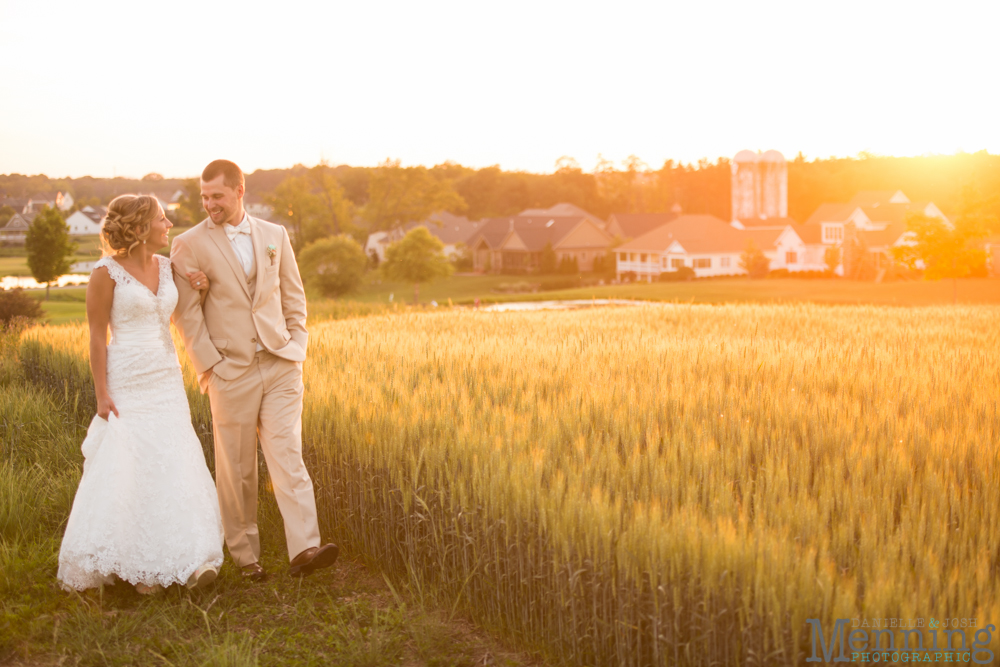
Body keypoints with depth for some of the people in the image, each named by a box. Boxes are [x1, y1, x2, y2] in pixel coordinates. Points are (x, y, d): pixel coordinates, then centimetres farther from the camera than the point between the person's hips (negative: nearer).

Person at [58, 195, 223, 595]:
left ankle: (189, 561, 0)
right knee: (127, 473, -2)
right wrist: (101, 395, -12)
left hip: (167, 381, 5)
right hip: (126, 385, -5)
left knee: (178, 467, -1)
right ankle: (137, 567, 10)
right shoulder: (107, 272, -8)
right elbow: (97, 336, -8)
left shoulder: (168, 267, 8)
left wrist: (201, 287, 1)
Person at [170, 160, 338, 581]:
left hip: (280, 367, 2)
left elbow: (293, 297, 15)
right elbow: (187, 314, -3)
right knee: (236, 470, 6)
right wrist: (210, 366, -8)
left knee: (287, 457, -9)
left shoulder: (275, 236, 9)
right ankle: (245, 554, 18)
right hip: (231, 373, -2)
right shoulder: (189, 245, -1)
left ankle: (304, 549, -16)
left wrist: (296, 349, 5)